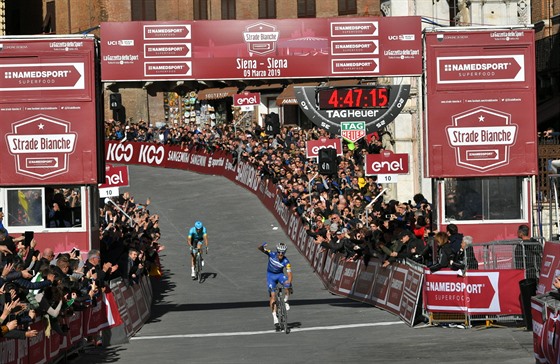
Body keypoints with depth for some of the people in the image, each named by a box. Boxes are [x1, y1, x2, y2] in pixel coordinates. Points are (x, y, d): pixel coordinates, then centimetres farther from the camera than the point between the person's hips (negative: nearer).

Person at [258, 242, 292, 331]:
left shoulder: (286, 262, -23)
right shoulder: (272, 254, -21)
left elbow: (289, 274, -26)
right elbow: (260, 249, -28)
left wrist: (289, 281, -47)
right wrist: (262, 247, -52)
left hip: (280, 274, 0)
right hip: (270, 275, 0)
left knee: (288, 287, -31)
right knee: (273, 295, -12)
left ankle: (285, 301, 1)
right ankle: (275, 318, -11)